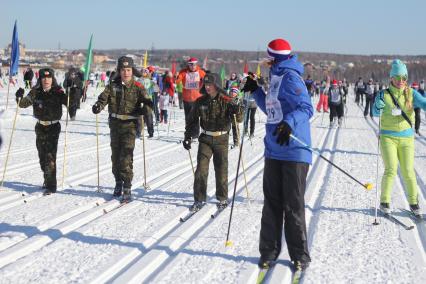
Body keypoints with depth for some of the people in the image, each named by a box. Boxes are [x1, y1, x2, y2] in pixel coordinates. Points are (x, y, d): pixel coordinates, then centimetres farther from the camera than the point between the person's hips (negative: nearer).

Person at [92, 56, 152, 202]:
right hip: (115, 123, 4)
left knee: (126, 156, -11)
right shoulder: (113, 86, 5)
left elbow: (147, 102, -8)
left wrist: (145, 109, -30)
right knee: (115, 155, 14)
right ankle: (118, 182, 31)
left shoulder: (137, 87, -3)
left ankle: (127, 188, -7)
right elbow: (103, 98, -5)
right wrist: (98, 105, -26)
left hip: (130, 124, -4)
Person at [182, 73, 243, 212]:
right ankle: (199, 199, 6)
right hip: (205, 139, 2)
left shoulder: (226, 101, -9)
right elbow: (192, 120, 10)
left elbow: (238, 119, -16)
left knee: (221, 170, 7)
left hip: (221, 139, -2)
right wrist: (188, 137, 5)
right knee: (201, 169, -4)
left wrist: (238, 111, -37)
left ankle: (222, 199, 23)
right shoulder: (200, 102, 0)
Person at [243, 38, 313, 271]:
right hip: (274, 150, 9)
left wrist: (290, 123, -39)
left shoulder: (290, 77, -10)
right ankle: (269, 251, 18)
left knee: (293, 206, -2)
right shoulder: (277, 77, 18)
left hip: (294, 151, -9)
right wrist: (255, 91, 27)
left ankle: (299, 255, 9)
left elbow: (306, 107, -22)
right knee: (272, 204, 10)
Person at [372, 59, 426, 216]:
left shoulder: (411, 93, 0)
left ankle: (413, 201, 20)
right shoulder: (384, 94, -3)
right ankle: (384, 201, 7)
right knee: (391, 170, -10)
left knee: (408, 171, 2)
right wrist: (379, 107, -35)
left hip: (406, 137, 2)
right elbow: (375, 112, -12)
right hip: (388, 137, -2)